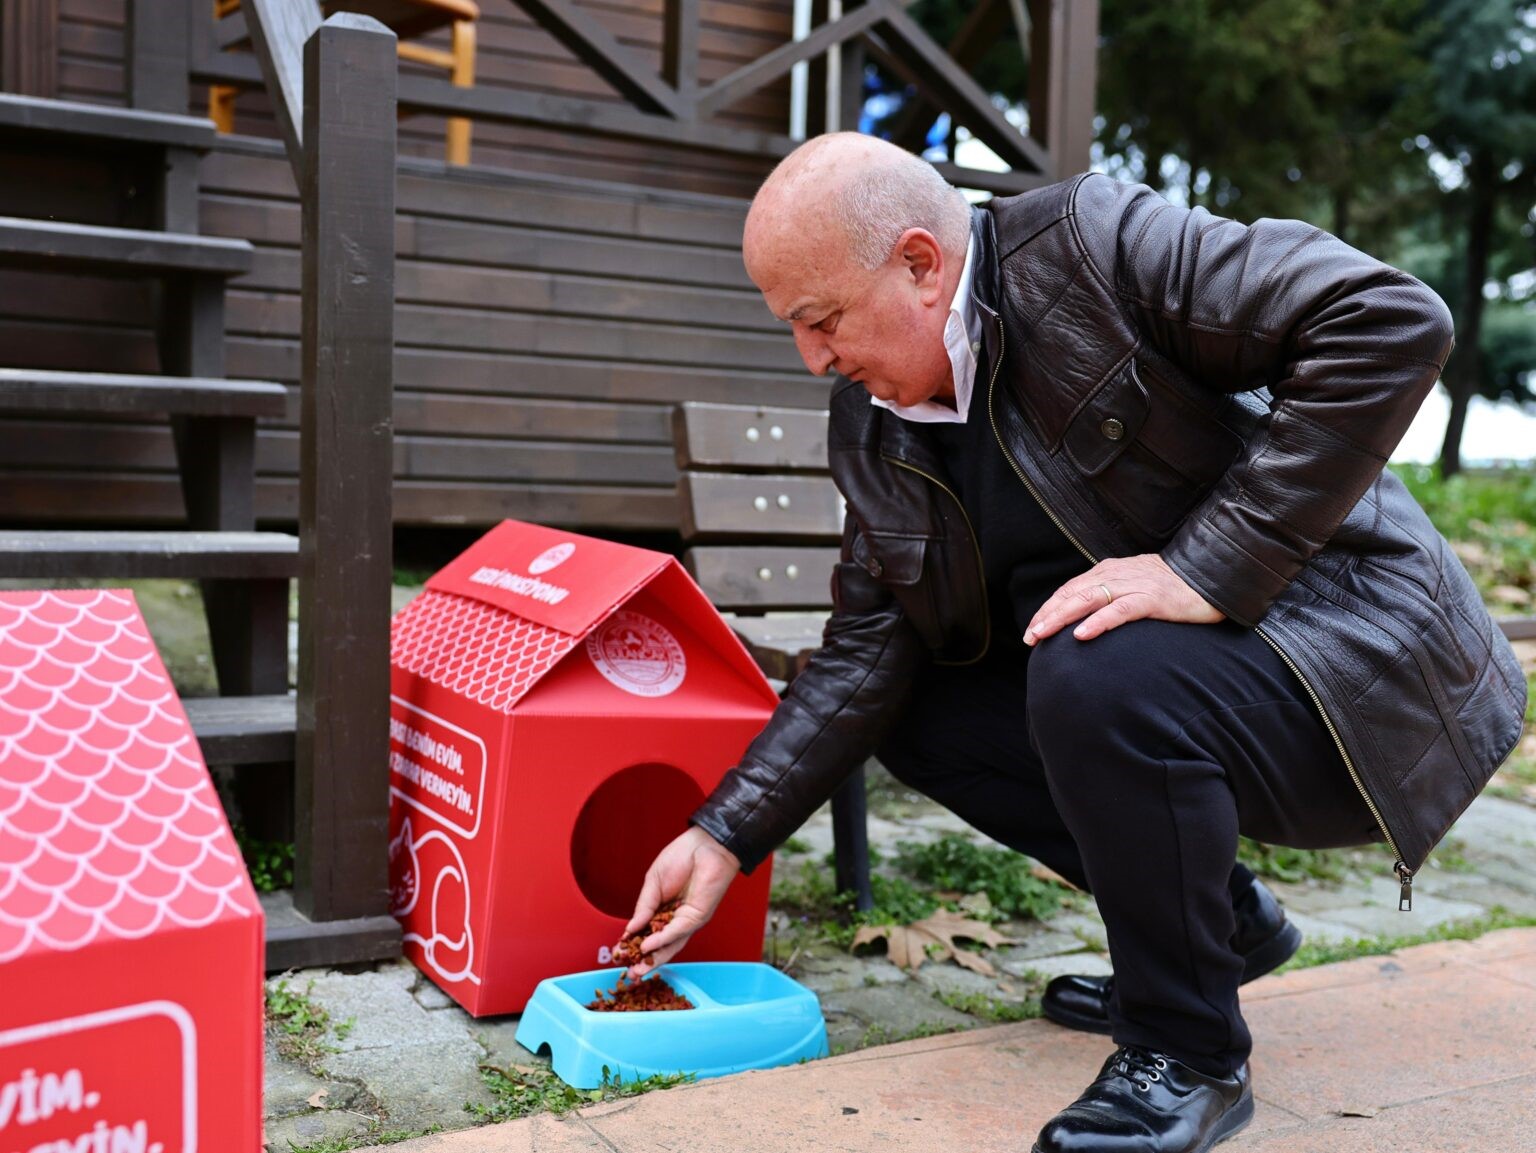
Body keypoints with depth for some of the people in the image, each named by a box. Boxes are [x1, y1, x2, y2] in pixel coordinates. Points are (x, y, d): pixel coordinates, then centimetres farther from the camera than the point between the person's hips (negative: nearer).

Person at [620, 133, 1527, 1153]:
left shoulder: (1096, 242, -18)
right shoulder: (872, 431, 3)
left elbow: (1395, 323, -25)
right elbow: (865, 656, 6)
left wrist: (1206, 565, -29)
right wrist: (725, 838, 0)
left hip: (1356, 661, -8)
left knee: (1099, 678, -33)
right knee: (918, 713, 3)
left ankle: (1187, 1057, -8)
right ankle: (1218, 917, 15)